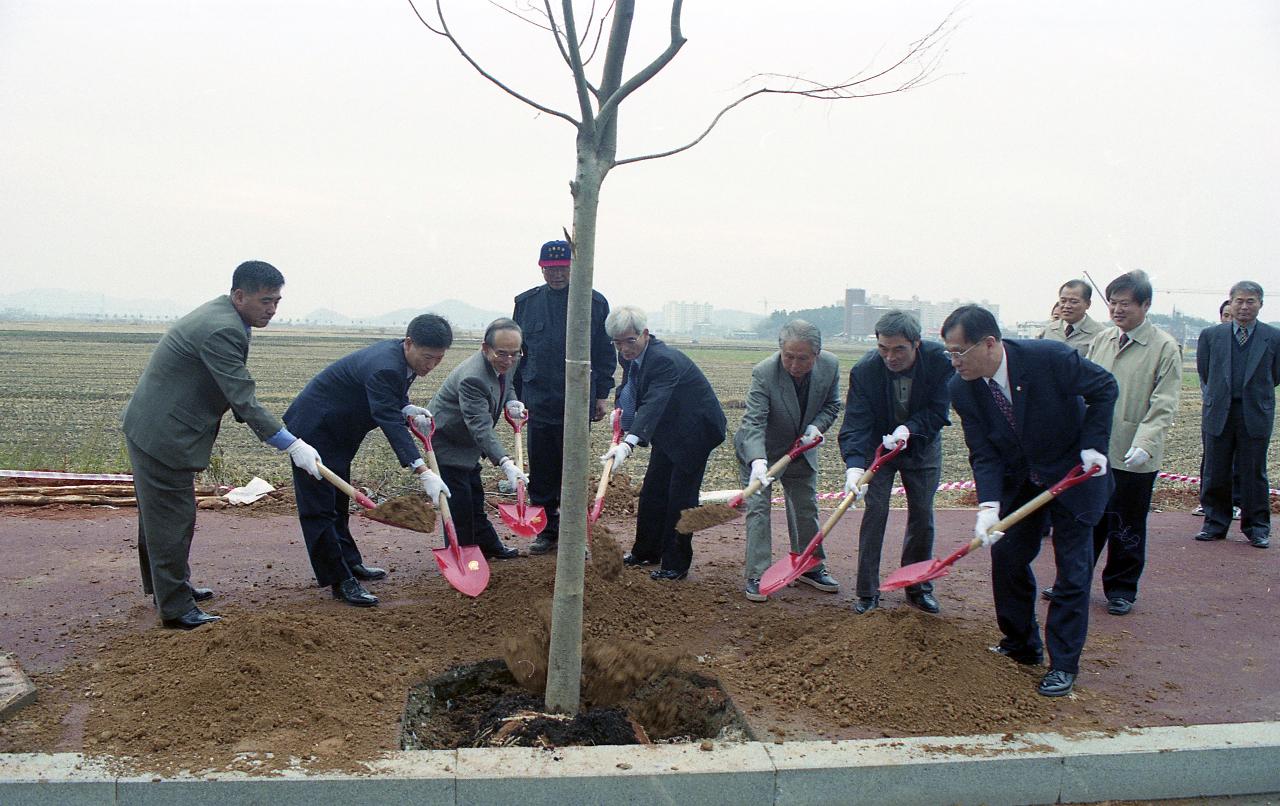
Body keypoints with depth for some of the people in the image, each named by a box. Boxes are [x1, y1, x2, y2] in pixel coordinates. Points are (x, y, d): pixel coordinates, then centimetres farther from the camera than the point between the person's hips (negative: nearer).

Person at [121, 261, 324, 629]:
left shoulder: (220, 315, 8)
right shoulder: (222, 331, -25)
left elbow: (235, 392, 14)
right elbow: (243, 400, -27)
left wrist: (274, 434, 11)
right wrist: (293, 445, -26)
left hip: (149, 427, 11)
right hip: (163, 435, -11)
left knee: (159, 513, 22)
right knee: (173, 519, -2)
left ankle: (166, 586, 38)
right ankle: (176, 608, 8)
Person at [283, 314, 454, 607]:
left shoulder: (402, 359, -5)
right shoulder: (384, 367, -34)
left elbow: (390, 399, 12)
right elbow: (390, 423, -42)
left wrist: (407, 409, -11)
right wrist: (423, 472, -49)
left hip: (337, 433, 10)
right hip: (313, 428, -10)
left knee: (338, 502, 21)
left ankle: (349, 562, 33)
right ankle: (341, 581, -5)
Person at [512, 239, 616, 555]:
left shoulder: (595, 302, 2)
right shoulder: (527, 302, 8)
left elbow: (605, 352, 6)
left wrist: (602, 393, 2)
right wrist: (516, 394, 10)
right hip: (538, 401, 2)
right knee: (540, 472, 7)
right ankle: (548, 530, 20)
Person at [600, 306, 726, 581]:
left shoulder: (664, 360, -32)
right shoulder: (630, 356, -5)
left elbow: (653, 404, -45)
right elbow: (628, 388, 14)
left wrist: (628, 443, -57)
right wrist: (620, 409, -8)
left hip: (696, 429, -9)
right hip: (668, 430, 9)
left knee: (681, 496, -7)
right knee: (652, 491, 12)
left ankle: (676, 564, 4)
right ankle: (646, 552, 26)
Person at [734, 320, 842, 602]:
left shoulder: (830, 365, -18)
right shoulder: (763, 373, -32)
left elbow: (832, 405, 0)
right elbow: (754, 422, -38)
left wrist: (816, 426, -20)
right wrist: (758, 462, -52)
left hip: (800, 449, 5)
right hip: (758, 450, -4)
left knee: (806, 507, 14)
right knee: (758, 508, -9)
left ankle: (810, 567, 30)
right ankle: (756, 576, -1)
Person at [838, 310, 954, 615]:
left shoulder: (939, 361, -25)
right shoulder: (864, 370, -27)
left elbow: (939, 410, -19)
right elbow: (855, 424, -31)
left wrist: (908, 429, -35)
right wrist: (854, 465, -45)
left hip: (922, 445, 2)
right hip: (877, 447, -1)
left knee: (922, 515, 5)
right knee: (874, 512, -7)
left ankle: (919, 587, 19)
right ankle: (868, 592, 1)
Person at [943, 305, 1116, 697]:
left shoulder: (1049, 357, -29)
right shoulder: (962, 389, -17)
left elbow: (1104, 388, -12)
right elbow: (983, 454, -15)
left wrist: (1094, 445, -18)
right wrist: (988, 505, -29)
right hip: (1019, 480, 4)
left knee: (1073, 569, -1)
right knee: (1006, 555, 7)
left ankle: (1063, 664, 11)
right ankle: (1022, 645, 26)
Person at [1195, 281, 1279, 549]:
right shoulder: (1210, 335, 4)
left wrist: (1254, 396, 11)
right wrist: (1214, 398, 12)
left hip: (1255, 416, -1)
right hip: (1218, 415, 1)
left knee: (1253, 474, 5)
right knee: (1215, 474, 7)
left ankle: (1257, 528, 17)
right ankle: (1215, 524, 20)